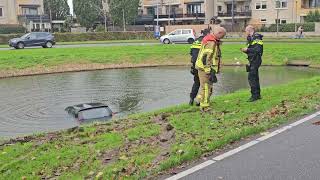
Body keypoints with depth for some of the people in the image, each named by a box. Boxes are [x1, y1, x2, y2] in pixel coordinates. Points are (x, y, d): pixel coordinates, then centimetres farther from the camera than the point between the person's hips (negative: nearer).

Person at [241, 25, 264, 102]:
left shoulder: (256, 38, -14)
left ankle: (254, 96, -7)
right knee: (255, 78, 14)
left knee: (251, 78, -11)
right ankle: (258, 95, 22)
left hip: (255, 60, -10)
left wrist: (247, 49, -18)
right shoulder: (251, 38, 16)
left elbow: (258, 49, -25)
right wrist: (245, 51, 6)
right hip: (253, 61, 10)